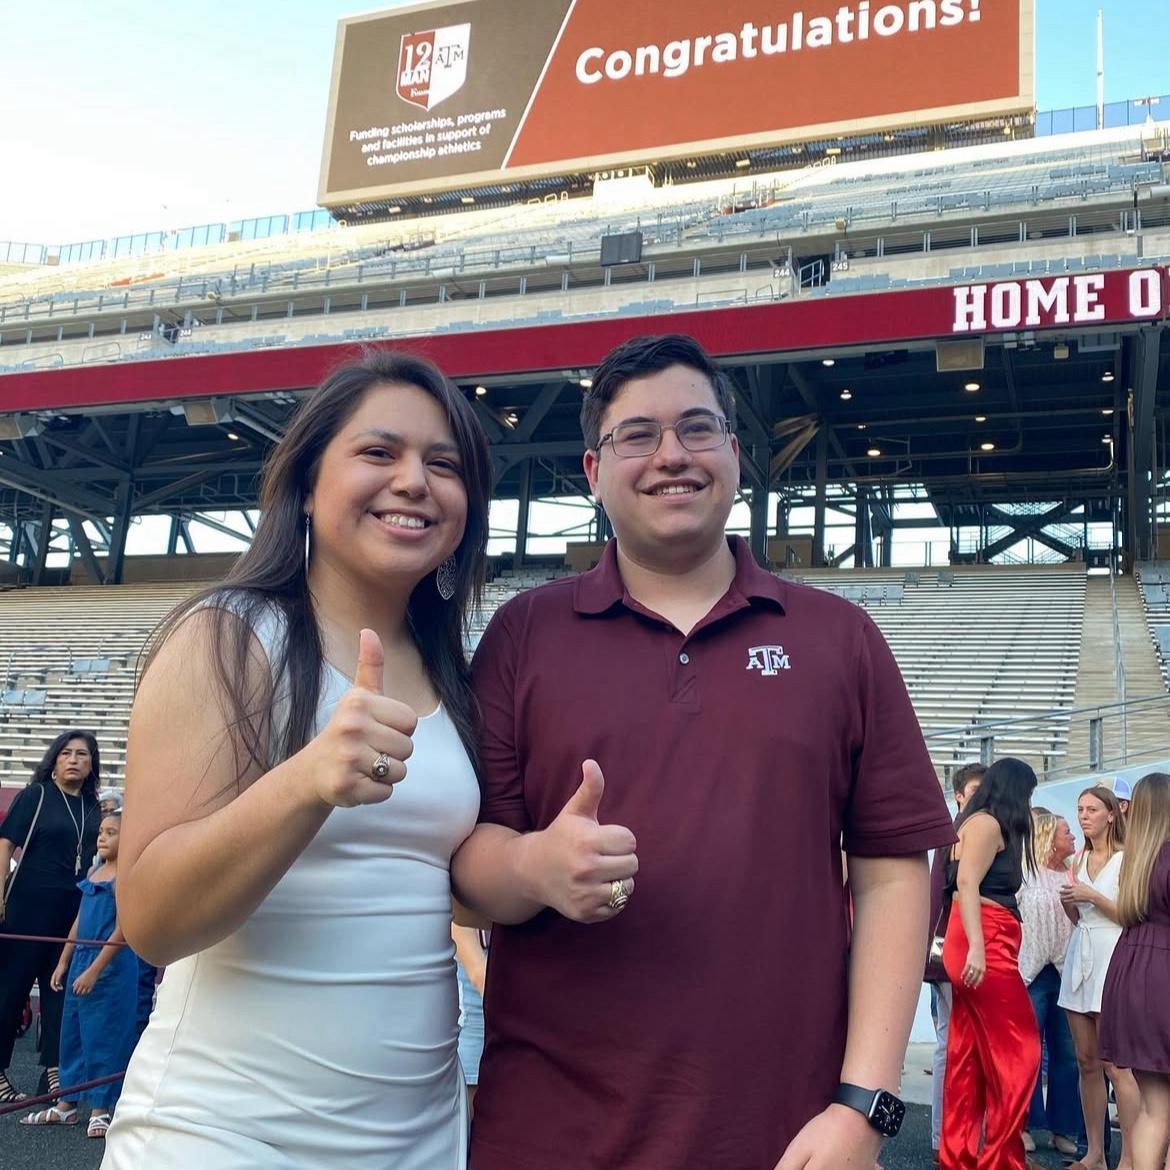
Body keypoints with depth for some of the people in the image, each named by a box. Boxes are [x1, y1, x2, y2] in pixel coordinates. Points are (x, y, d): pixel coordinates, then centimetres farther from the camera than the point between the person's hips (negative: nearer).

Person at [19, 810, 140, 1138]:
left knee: (102, 1034, 0)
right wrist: (63, 963, 15)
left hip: (112, 965, -7)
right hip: (81, 960, 7)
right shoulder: (94, 872, 12)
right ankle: (66, 1104, 23)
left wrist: (94, 970, -18)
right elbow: (80, 920, 17)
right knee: (72, 1031, 12)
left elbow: (122, 930, -15)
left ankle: (101, 1108, 11)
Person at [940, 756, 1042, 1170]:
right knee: (1018, 1049, -4)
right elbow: (967, 883, -18)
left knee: (970, 1053, 9)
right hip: (985, 945, -10)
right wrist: (977, 947, -25)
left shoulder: (977, 823, 21)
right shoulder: (988, 824, -8)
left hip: (986, 945, 10)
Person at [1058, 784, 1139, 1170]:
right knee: (1086, 1063, 8)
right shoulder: (1080, 858, 15)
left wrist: (1092, 896, -15)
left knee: (1116, 1065, -8)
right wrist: (1068, 901, 1)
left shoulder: (1126, 859, -4)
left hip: (1111, 960, -6)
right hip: (1079, 960, 7)